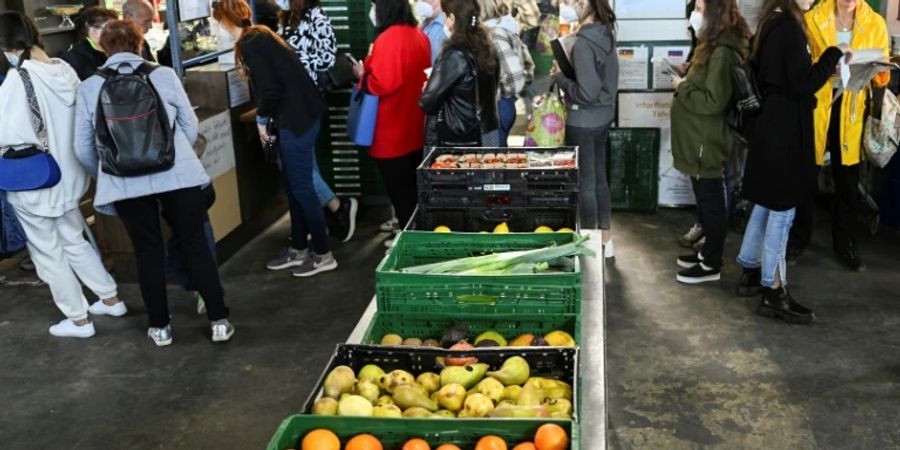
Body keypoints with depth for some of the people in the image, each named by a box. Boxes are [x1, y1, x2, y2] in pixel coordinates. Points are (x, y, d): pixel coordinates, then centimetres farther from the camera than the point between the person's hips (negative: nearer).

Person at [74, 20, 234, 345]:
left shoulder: (89, 88, 5)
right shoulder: (165, 75, 3)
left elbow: (83, 148, 8)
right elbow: (191, 127, 7)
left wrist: (106, 175, 27)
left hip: (124, 183, 1)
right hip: (177, 175, -1)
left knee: (148, 253, 14)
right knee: (195, 246, 10)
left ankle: (159, 327, 25)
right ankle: (219, 321, 15)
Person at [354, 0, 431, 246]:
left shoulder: (388, 39, -21)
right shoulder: (419, 35, 6)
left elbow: (383, 84, -27)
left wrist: (363, 75, -9)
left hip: (391, 133, -8)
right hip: (413, 128, 8)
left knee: (399, 189, 3)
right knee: (412, 185, 18)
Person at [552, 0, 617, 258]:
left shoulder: (583, 43, -22)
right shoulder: (606, 35, 4)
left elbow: (586, 93, -24)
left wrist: (560, 78, -11)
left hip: (584, 122, -8)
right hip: (603, 116, 8)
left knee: (585, 184, 4)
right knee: (599, 178, 18)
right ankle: (605, 240, 30)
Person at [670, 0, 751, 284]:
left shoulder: (722, 52, -21)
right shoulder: (715, 47, 12)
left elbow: (714, 101, -25)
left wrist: (682, 87, -14)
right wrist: (685, 78, 5)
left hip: (707, 143, -10)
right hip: (701, 141, 10)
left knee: (711, 202, 2)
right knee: (706, 201, 19)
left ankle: (712, 265, 13)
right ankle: (709, 252, 32)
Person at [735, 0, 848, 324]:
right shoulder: (789, 27, -18)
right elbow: (802, 84, -21)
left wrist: (824, 67, 8)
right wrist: (834, 55, -11)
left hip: (770, 124, 9)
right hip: (785, 130, -9)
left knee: (766, 204, 18)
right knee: (781, 210, -2)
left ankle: (751, 273, 29)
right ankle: (773, 292, 6)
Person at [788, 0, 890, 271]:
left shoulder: (875, 23, 2)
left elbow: (882, 67, 5)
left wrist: (881, 76, -18)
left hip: (852, 109, 2)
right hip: (816, 103, -2)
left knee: (848, 181, 10)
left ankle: (844, 244, 24)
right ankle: (799, 238, 22)